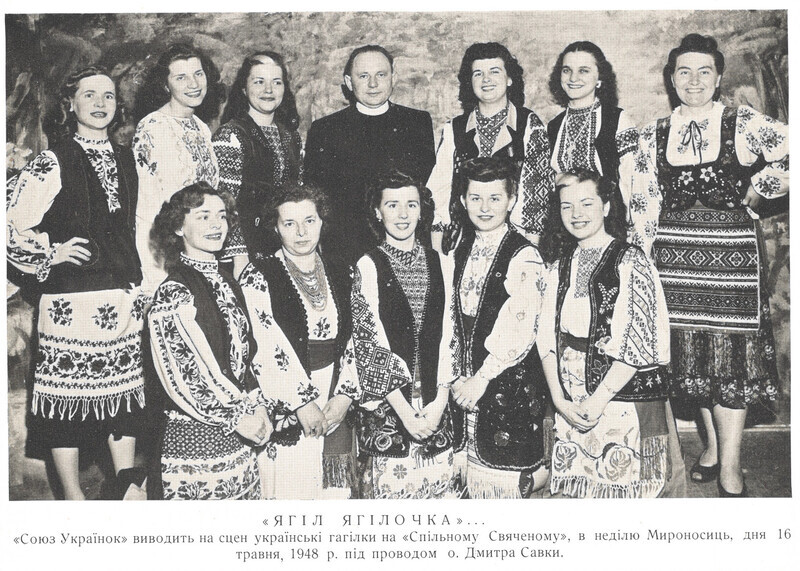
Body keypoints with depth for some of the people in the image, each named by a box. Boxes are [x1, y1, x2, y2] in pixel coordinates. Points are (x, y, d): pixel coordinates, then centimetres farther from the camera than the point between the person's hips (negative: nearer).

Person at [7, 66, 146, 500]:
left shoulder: (126, 159, 13)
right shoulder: (54, 163, -5)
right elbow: (10, 222, -8)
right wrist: (49, 254, -5)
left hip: (123, 296, 5)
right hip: (70, 298, -5)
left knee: (123, 391, 9)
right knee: (68, 395, 1)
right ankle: (73, 497, 13)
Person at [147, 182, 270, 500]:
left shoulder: (226, 283, 11)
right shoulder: (173, 294, -13)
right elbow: (177, 377, -16)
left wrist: (258, 408, 3)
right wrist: (237, 419, -12)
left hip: (238, 438, 7)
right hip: (195, 437, -7)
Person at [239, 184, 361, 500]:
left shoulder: (340, 274, 13)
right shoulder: (257, 277, -4)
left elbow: (353, 343, 13)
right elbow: (259, 352, -11)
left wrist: (345, 394, 0)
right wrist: (301, 403, -12)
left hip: (336, 413, 4)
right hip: (283, 419, -4)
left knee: (336, 495, 5)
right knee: (288, 496, -6)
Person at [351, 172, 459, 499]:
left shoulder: (441, 266, 8)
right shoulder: (367, 267, -3)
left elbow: (449, 337, 7)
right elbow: (364, 342, -6)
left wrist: (440, 400, -3)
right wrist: (403, 408, -10)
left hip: (434, 403, 3)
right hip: (385, 404, -3)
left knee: (438, 481, 5)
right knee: (389, 483, -1)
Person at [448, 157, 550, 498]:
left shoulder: (524, 257, -12)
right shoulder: (460, 251, 9)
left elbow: (520, 333, -17)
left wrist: (481, 378, -15)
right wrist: (462, 376, 7)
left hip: (510, 384, -6)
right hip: (468, 380, 6)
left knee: (503, 484, 0)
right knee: (471, 479, 12)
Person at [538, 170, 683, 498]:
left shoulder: (630, 261, -7)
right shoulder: (561, 264, 10)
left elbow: (639, 342, -13)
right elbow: (548, 336, 6)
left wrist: (598, 400, -14)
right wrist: (559, 398, -4)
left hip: (622, 396, -5)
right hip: (571, 406, 5)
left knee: (624, 487, 0)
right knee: (580, 488, 10)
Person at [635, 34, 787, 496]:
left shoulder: (743, 124, -1)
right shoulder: (655, 135, 9)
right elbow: (647, 204, 11)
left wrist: (757, 191, -1)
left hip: (732, 250, -3)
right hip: (676, 255, 3)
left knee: (733, 349, -3)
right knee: (691, 349, 8)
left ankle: (730, 465, 4)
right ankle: (712, 443, 25)